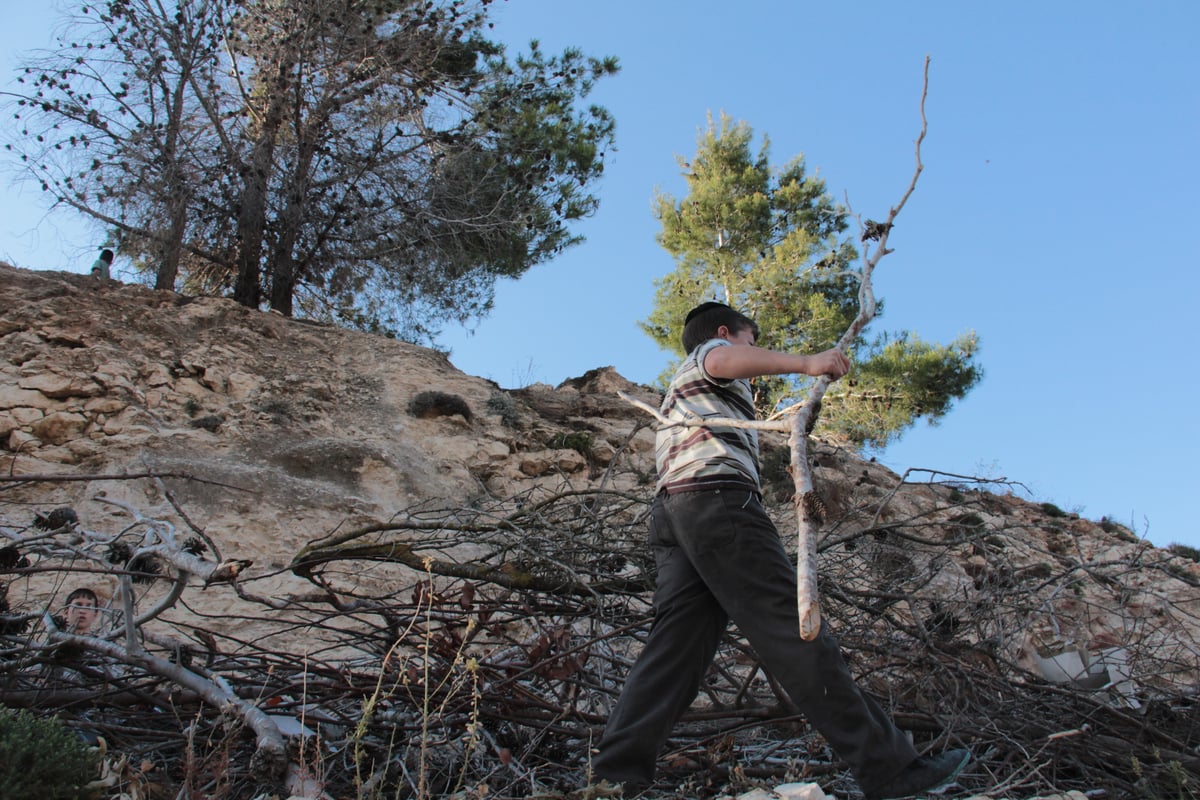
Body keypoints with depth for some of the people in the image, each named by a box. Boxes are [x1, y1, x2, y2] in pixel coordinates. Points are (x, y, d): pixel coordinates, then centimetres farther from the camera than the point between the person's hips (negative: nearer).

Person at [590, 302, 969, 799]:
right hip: (719, 501, -9)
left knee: (675, 647, -3)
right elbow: (722, 360, -12)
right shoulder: (709, 352, 13)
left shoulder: (678, 392, 40)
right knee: (795, 633, -13)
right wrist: (805, 363, -23)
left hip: (672, 510, 9)